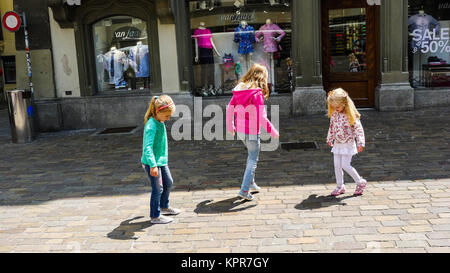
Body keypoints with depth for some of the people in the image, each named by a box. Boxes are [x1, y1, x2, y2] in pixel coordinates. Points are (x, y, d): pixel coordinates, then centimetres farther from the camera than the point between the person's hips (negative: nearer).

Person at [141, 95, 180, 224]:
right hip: (151, 162, -10)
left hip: (161, 160, 10)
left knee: (168, 183, 21)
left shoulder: (160, 123, 6)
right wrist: (153, 165, -36)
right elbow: (148, 147, -30)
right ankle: (155, 216, 10)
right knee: (158, 188, -3)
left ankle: (164, 206, 41)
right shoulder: (151, 125, -23)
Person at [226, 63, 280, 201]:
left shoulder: (239, 89, 4)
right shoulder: (257, 93, -17)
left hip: (240, 130, 7)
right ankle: (244, 190, 3)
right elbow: (261, 117, -21)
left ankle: (250, 182, 34)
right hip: (252, 132, -7)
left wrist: (230, 126, 22)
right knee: (253, 160, 5)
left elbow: (229, 108, 10)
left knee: (252, 154, 26)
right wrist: (273, 131, -11)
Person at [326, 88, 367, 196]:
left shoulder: (351, 115, -17)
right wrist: (329, 139, 26)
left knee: (345, 165, -8)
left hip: (348, 144, -6)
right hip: (337, 144, 6)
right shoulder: (334, 114, 1)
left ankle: (360, 182, 11)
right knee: (337, 165, 5)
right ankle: (340, 186, 18)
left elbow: (358, 129, -17)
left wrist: (360, 143, -22)